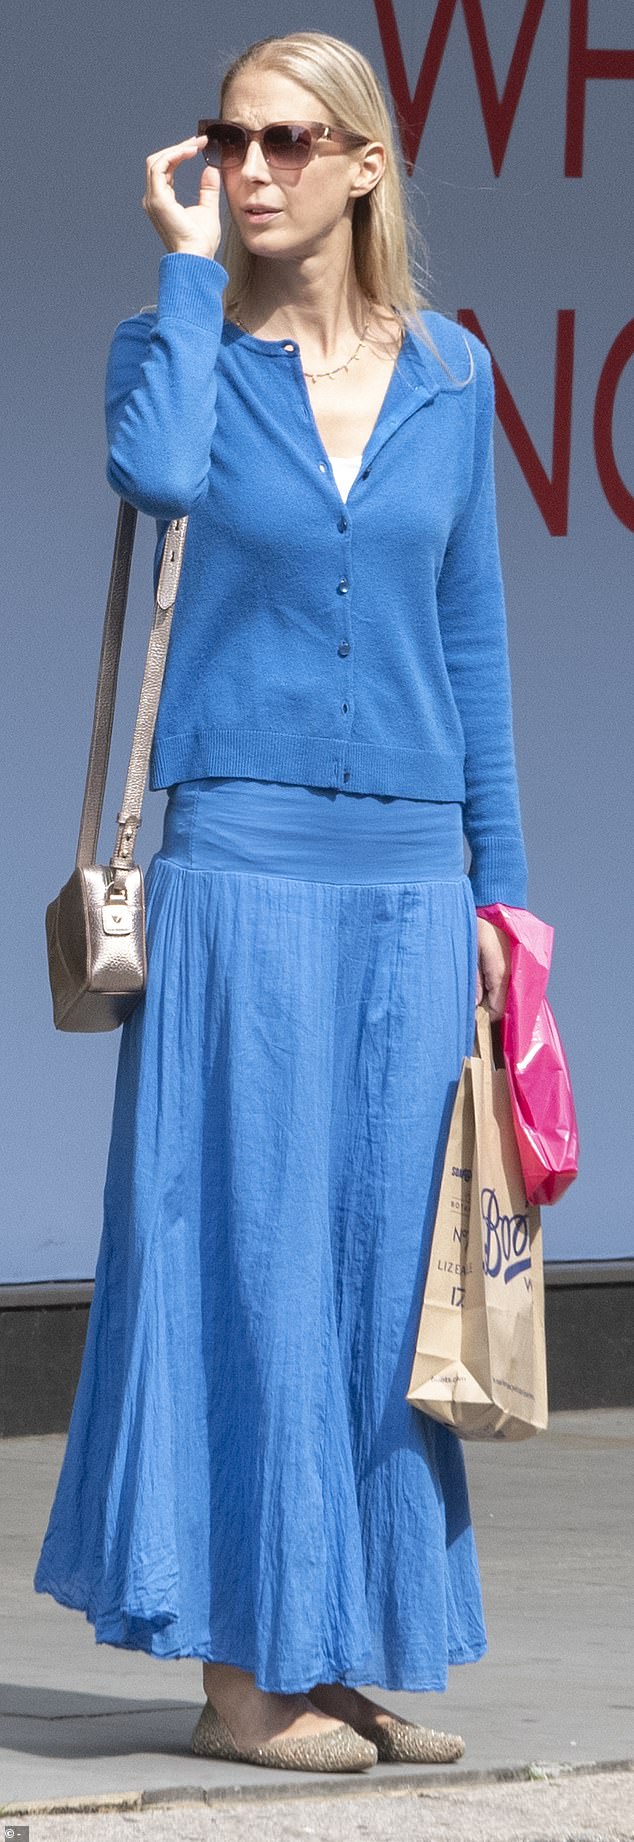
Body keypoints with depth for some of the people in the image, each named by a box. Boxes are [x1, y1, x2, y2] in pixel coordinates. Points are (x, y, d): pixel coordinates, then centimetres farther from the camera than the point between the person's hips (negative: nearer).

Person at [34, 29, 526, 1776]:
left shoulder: (447, 372, 10)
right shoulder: (179, 343, 1)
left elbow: (470, 634, 14)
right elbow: (158, 471, -23)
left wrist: (497, 883, 12)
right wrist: (189, 264, -12)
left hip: (407, 873, 3)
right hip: (242, 861, -3)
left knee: (389, 1263, 5)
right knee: (242, 1253, -4)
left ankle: (359, 1650, 12)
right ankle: (241, 1668, 1)